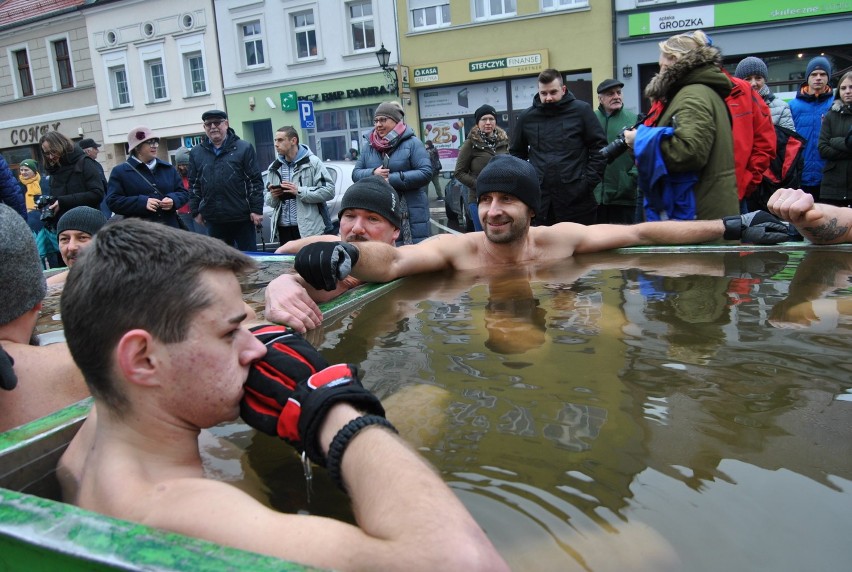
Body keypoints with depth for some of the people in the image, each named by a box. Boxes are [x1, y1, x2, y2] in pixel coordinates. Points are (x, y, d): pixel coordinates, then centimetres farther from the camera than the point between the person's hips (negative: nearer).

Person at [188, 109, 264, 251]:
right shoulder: (196, 152, 10)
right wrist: (196, 211, 8)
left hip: (242, 217, -3)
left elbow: (255, 181, -4)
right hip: (213, 219, 3)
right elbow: (194, 185, 13)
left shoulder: (244, 148, -1)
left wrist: (256, 210, -9)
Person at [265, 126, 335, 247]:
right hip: (283, 229, 5)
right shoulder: (274, 168, 17)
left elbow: (329, 191, -10)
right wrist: (273, 196, -2)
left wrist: (299, 191, -15)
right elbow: (270, 201, 22)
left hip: (309, 228, -5)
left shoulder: (312, 162, -1)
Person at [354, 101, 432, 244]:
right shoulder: (369, 146, 12)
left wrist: (392, 179, -16)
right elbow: (355, 173, 12)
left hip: (410, 215, -4)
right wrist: (373, 173, -10)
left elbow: (426, 173, -11)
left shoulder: (412, 143, -2)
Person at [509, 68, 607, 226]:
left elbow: (599, 148, 1)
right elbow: (517, 153, 20)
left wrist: (589, 181, -7)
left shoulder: (581, 110, 0)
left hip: (577, 199, -2)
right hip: (539, 200, 2)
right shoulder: (527, 117, 8)